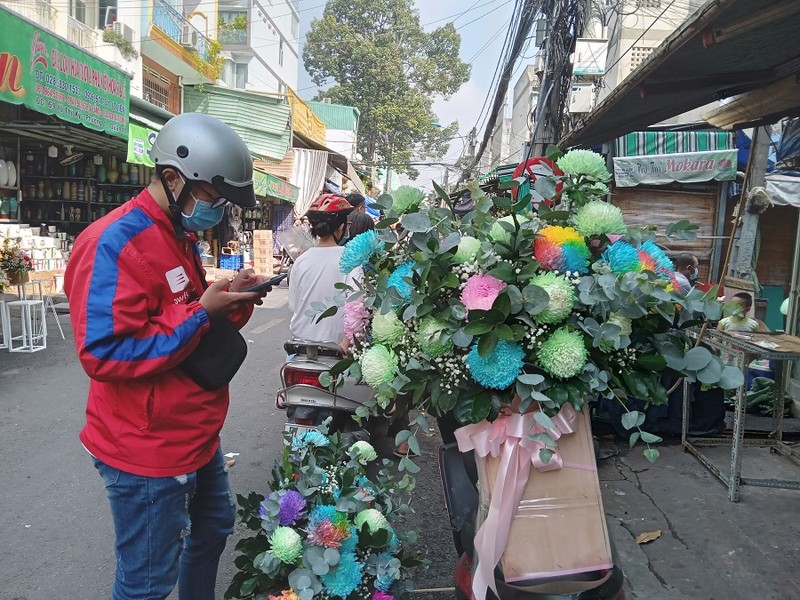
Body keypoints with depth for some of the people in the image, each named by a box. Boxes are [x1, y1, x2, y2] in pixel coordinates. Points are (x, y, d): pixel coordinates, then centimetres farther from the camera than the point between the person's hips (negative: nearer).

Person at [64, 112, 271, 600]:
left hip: (197, 437, 10)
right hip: (147, 452, -10)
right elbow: (104, 354, -29)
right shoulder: (115, 244, -21)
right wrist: (200, 312, -26)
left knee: (214, 528, 28)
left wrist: (233, 300, -3)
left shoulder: (182, 237, 10)